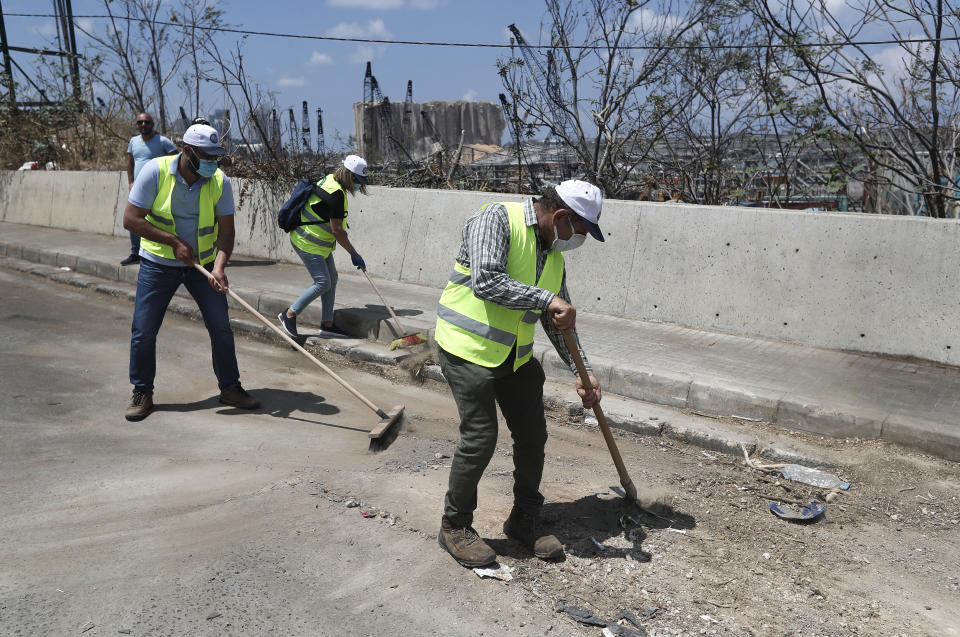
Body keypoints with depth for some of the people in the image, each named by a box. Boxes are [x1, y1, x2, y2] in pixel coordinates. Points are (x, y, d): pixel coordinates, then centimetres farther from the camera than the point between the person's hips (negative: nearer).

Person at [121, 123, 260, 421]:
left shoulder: (220, 181, -11)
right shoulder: (156, 171, -16)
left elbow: (226, 231, -11)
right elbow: (130, 219, -14)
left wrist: (219, 266, -26)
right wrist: (174, 242, -20)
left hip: (203, 264, 2)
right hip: (158, 262, -1)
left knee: (221, 327, 1)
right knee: (143, 330, -1)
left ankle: (230, 387, 18)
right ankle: (142, 393, 18)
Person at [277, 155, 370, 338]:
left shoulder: (329, 180, 7)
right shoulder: (336, 194, -24)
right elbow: (336, 230, -23)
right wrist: (354, 254, -17)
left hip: (319, 242, 11)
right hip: (308, 244, -11)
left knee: (332, 280, 10)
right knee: (323, 283, -10)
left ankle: (327, 324, 16)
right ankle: (289, 315, 4)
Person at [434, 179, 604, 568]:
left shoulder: (553, 252, 9)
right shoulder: (496, 219, -14)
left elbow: (560, 320, 14)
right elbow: (485, 281, -29)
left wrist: (582, 372, 8)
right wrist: (547, 299, -29)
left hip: (516, 356, 8)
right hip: (469, 347, -8)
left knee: (533, 436, 9)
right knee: (480, 438, -8)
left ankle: (524, 521, 28)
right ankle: (455, 527, 14)